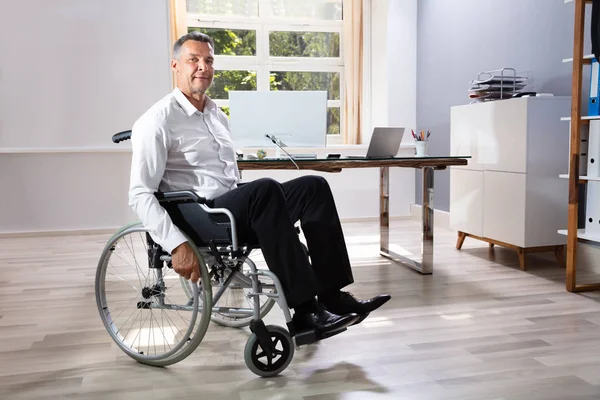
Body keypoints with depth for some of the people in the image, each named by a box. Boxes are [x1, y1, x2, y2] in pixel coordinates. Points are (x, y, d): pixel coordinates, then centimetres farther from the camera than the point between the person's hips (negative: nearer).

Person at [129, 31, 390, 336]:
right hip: (194, 217, -8)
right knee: (265, 189, -35)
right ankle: (304, 310, -31)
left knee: (314, 186, -10)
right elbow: (140, 195, -13)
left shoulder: (218, 116, 19)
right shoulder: (157, 121, -6)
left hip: (232, 209, 8)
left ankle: (332, 295, -15)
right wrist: (177, 245, -27)